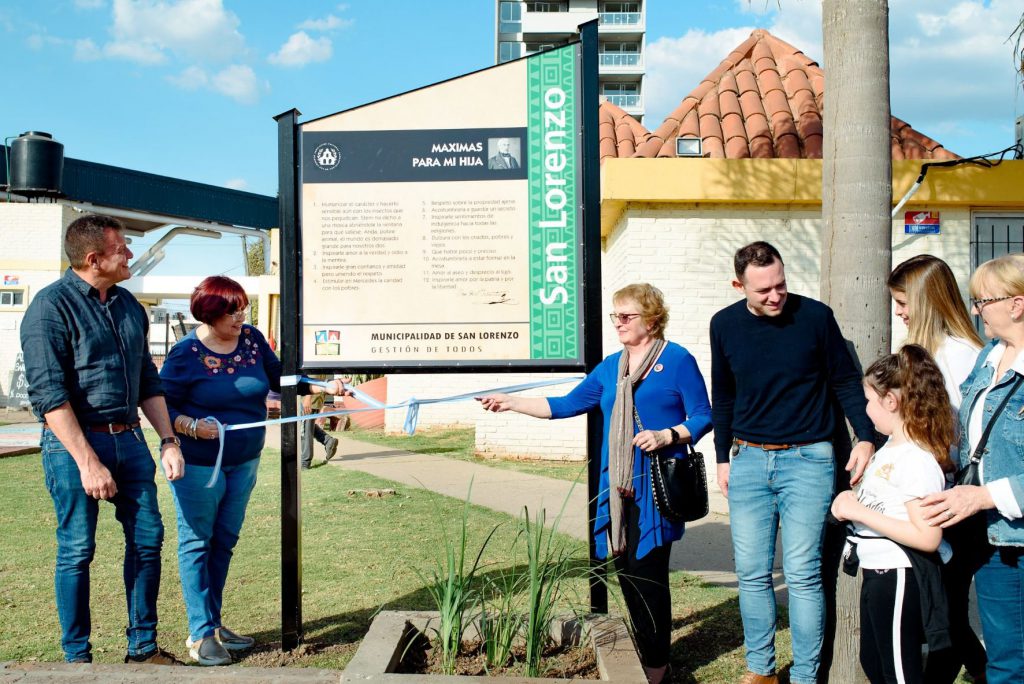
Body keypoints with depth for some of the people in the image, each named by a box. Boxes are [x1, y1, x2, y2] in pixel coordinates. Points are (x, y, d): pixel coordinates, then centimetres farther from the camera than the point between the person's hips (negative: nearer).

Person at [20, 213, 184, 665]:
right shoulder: (51, 306, -10)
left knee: (147, 538, 8)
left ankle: (142, 647, 22)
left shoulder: (128, 305, 11)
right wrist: (88, 463, -21)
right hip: (74, 442, -6)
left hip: (129, 438, 7)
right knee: (77, 551, 3)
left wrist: (168, 441, 9)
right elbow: (49, 395, -16)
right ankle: (77, 657, 17)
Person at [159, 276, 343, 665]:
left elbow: (278, 377, 12)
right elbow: (163, 406, -11)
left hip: (243, 461, 6)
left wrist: (324, 387, 0)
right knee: (197, 543, 2)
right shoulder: (187, 353, -15)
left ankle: (213, 624, 27)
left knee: (225, 543, 14)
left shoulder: (251, 339, 1)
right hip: (198, 464, -6)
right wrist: (193, 427, -28)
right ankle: (200, 635, 9)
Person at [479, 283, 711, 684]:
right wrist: (511, 403, 12)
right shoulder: (611, 367, 15)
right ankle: (645, 651, 20)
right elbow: (567, 405, 16)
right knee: (625, 569, 7)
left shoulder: (677, 361, -2)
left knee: (646, 570, -7)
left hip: (656, 487, -6)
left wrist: (667, 435, -18)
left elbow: (703, 417, -2)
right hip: (617, 487, 6)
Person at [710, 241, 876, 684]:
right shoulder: (725, 325, 2)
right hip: (748, 460, 3)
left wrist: (865, 436, -10)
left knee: (802, 573, -1)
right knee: (751, 573, 7)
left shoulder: (815, 316, -7)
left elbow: (845, 381, 3)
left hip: (807, 460, -3)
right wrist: (723, 456, 16)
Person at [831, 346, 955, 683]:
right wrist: (852, 501, 0)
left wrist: (861, 512, -26)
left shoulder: (918, 460, -22)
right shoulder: (890, 448, 7)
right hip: (876, 572, 10)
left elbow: (928, 537, -27)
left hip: (898, 578, -10)